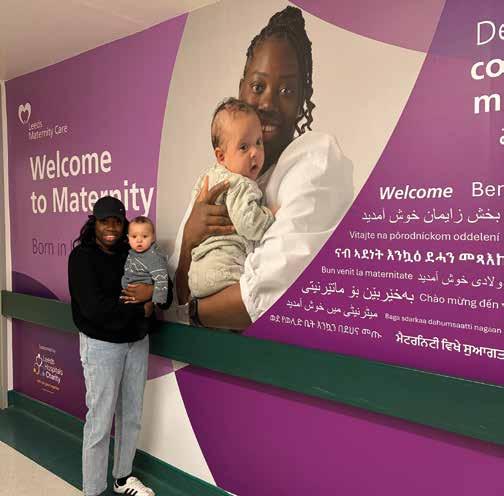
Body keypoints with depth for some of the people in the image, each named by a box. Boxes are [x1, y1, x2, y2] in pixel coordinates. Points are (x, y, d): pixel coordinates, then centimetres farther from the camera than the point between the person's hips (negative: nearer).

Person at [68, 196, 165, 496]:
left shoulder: (133, 254, 5)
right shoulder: (82, 257, -9)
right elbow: (94, 308, -21)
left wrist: (152, 292, -17)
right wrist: (141, 309, -15)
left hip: (137, 343, 5)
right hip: (102, 346, -5)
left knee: (132, 417, 15)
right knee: (100, 422, 1)